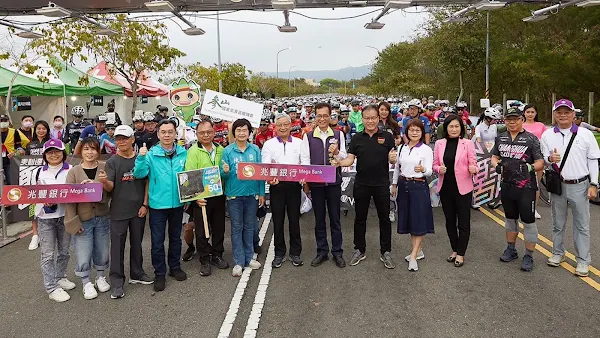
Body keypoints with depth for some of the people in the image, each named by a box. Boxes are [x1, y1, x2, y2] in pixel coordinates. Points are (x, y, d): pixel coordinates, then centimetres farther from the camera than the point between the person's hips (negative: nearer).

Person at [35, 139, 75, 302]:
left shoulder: (71, 170, -1)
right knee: (48, 254, 0)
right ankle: (52, 287, 7)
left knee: (64, 251, 15)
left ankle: (60, 277, 34)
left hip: (65, 215, 0)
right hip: (45, 217, 0)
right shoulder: (40, 172, 4)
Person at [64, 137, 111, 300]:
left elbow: (109, 194, -3)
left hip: (102, 217, 2)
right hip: (83, 219, -1)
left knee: (102, 251, 15)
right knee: (83, 255, 3)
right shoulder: (74, 172, -4)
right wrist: (73, 221, -9)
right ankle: (86, 283, 24)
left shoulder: (105, 168, -2)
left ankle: (100, 277, 37)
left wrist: (105, 182, -23)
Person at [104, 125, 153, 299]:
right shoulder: (112, 162, -3)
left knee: (136, 243, 16)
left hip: (138, 210, 2)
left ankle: (136, 274, 32)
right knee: (117, 246, 2)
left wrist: (145, 204, -2)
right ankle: (117, 283, 10)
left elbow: (147, 182, 5)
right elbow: (110, 187, -12)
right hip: (118, 211, -2)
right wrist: (104, 182, -35)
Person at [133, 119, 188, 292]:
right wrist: (141, 158, -30)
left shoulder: (183, 153, -1)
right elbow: (139, 174, -15)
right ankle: (159, 273, 21)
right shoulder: (151, 154, -8)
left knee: (175, 237, 18)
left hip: (177, 203, 3)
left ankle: (175, 267, 35)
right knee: (157, 240, 6)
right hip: (158, 203, -2)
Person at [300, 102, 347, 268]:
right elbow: (304, 159, -1)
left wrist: (337, 152, -19)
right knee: (319, 219, 10)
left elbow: (344, 158, 3)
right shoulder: (308, 136, 3)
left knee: (335, 218, 7)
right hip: (315, 182, 0)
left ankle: (337, 252, 18)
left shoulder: (338, 134, 4)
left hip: (334, 182, 0)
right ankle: (322, 251, 22)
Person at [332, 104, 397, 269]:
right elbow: (350, 159, 0)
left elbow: (393, 159, 1)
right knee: (360, 218, 11)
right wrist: (339, 162, -19)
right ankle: (359, 250, 25)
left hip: (382, 183, -1)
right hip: (361, 184, 1)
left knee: (384, 218, 7)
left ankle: (385, 252, 20)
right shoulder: (357, 138, 5)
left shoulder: (387, 137, 1)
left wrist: (392, 158, -22)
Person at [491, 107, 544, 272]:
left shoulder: (531, 138, -7)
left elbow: (540, 162, -8)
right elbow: (494, 156, 17)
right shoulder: (500, 138, 8)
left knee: (528, 221, 1)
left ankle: (529, 256, 12)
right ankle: (511, 249, 33)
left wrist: (530, 167, -28)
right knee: (510, 218, 19)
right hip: (507, 185, 5)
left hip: (526, 187, -5)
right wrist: (496, 165, -5)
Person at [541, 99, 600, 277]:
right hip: (558, 185, 2)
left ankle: (583, 260, 13)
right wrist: (550, 159, -19)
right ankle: (558, 253, 28)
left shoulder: (585, 134, -1)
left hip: (580, 186, -1)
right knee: (558, 223, 13)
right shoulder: (547, 135, 2)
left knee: (582, 224, 4)